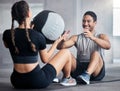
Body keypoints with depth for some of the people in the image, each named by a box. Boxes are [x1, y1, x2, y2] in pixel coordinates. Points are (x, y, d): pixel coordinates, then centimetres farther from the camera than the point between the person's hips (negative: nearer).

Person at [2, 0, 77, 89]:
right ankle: (67, 79, 38)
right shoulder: (38, 36, -15)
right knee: (66, 52, 14)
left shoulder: (7, 34, -6)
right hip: (37, 82, -4)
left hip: (17, 83, 4)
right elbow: (45, 59, -1)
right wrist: (57, 42, 13)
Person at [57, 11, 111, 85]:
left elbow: (108, 46, -15)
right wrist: (63, 40, -20)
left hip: (96, 71, -2)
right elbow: (60, 47, 2)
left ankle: (86, 75, -54)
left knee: (95, 53, -31)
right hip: (79, 69, 3)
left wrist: (92, 37, -29)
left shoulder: (101, 36, 9)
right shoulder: (76, 38, 16)